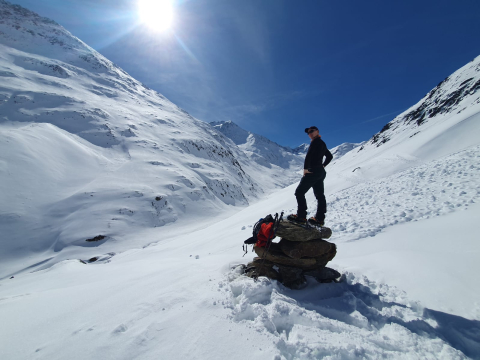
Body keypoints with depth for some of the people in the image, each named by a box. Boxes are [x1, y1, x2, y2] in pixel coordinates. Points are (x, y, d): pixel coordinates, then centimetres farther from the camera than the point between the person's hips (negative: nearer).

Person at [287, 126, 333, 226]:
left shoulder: (315, 142, -8)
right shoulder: (322, 143, 20)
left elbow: (309, 155, -21)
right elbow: (330, 156, 30)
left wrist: (305, 168, -17)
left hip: (313, 171, -10)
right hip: (321, 172, 10)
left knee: (299, 192, -7)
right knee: (319, 195, 8)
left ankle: (301, 216, -8)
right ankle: (320, 218, 12)